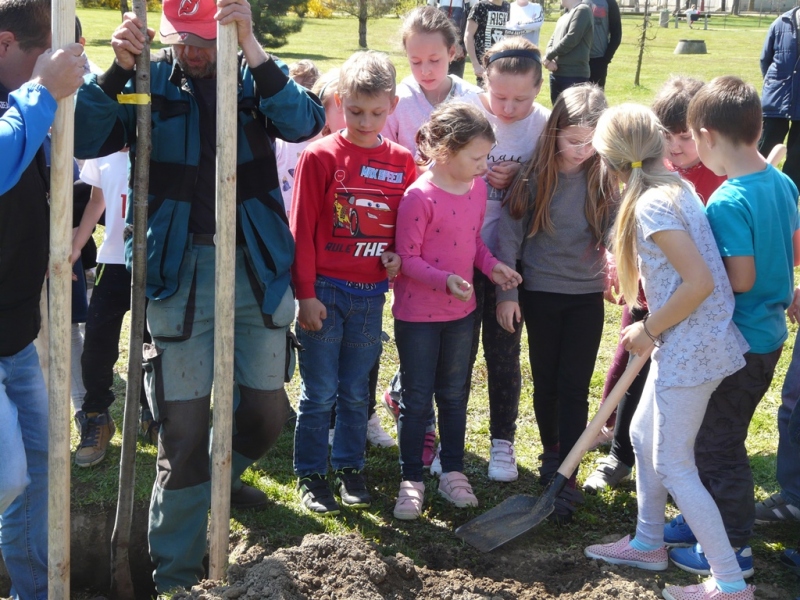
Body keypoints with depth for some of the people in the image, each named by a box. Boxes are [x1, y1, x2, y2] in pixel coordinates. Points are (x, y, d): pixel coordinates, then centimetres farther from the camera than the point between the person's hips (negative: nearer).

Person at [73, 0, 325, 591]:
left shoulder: (255, 79, 3)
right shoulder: (152, 81, 1)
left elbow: (304, 121, -18)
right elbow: (86, 139, -12)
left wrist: (251, 48, -27)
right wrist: (119, 68, -24)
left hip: (257, 267, 2)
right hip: (179, 270, -2)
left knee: (268, 412, 14)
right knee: (183, 427, -1)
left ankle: (219, 474, 47)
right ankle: (175, 574, 12)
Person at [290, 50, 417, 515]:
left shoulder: (402, 162, 3)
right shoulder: (320, 157, -8)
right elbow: (301, 229, -7)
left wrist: (400, 257, -5)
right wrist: (306, 294, -9)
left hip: (371, 295, 3)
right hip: (325, 292, -3)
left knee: (356, 391, 14)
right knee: (320, 392, 4)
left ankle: (350, 468, 27)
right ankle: (311, 474, 18)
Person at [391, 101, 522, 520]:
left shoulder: (478, 187, 1)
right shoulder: (419, 196, -21)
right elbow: (408, 258, -18)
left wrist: (491, 266, -3)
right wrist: (445, 279, -32)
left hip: (461, 311, 6)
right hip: (417, 313, -6)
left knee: (454, 395, 17)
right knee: (417, 399, 5)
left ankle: (452, 473, 30)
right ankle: (411, 481, 18)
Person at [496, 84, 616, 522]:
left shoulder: (605, 179, -6)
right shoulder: (535, 175, -8)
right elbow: (509, 231, -4)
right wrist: (507, 292, -4)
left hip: (587, 295, 0)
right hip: (539, 292, 0)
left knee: (574, 387, -1)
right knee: (545, 382, 13)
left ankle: (565, 479, 3)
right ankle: (551, 454, 35)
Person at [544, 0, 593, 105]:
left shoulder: (582, 10, -5)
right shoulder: (563, 17, 20)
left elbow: (571, 39, -15)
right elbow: (553, 39, 16)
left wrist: (548, 56, -8)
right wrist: (549, 58, -6)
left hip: (575, 75, -9)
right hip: (556, 74, 9)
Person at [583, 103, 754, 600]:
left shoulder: (651, 206, -20)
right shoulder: (679, 188, 8)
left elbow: (700, 283, -26)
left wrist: (649, 329, -13)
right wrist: (652, 330, 12)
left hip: (689, 350, -10)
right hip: (684, 343, 10)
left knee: (674, 466, 0)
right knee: (644, 435, 22)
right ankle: (649, 543, 38)